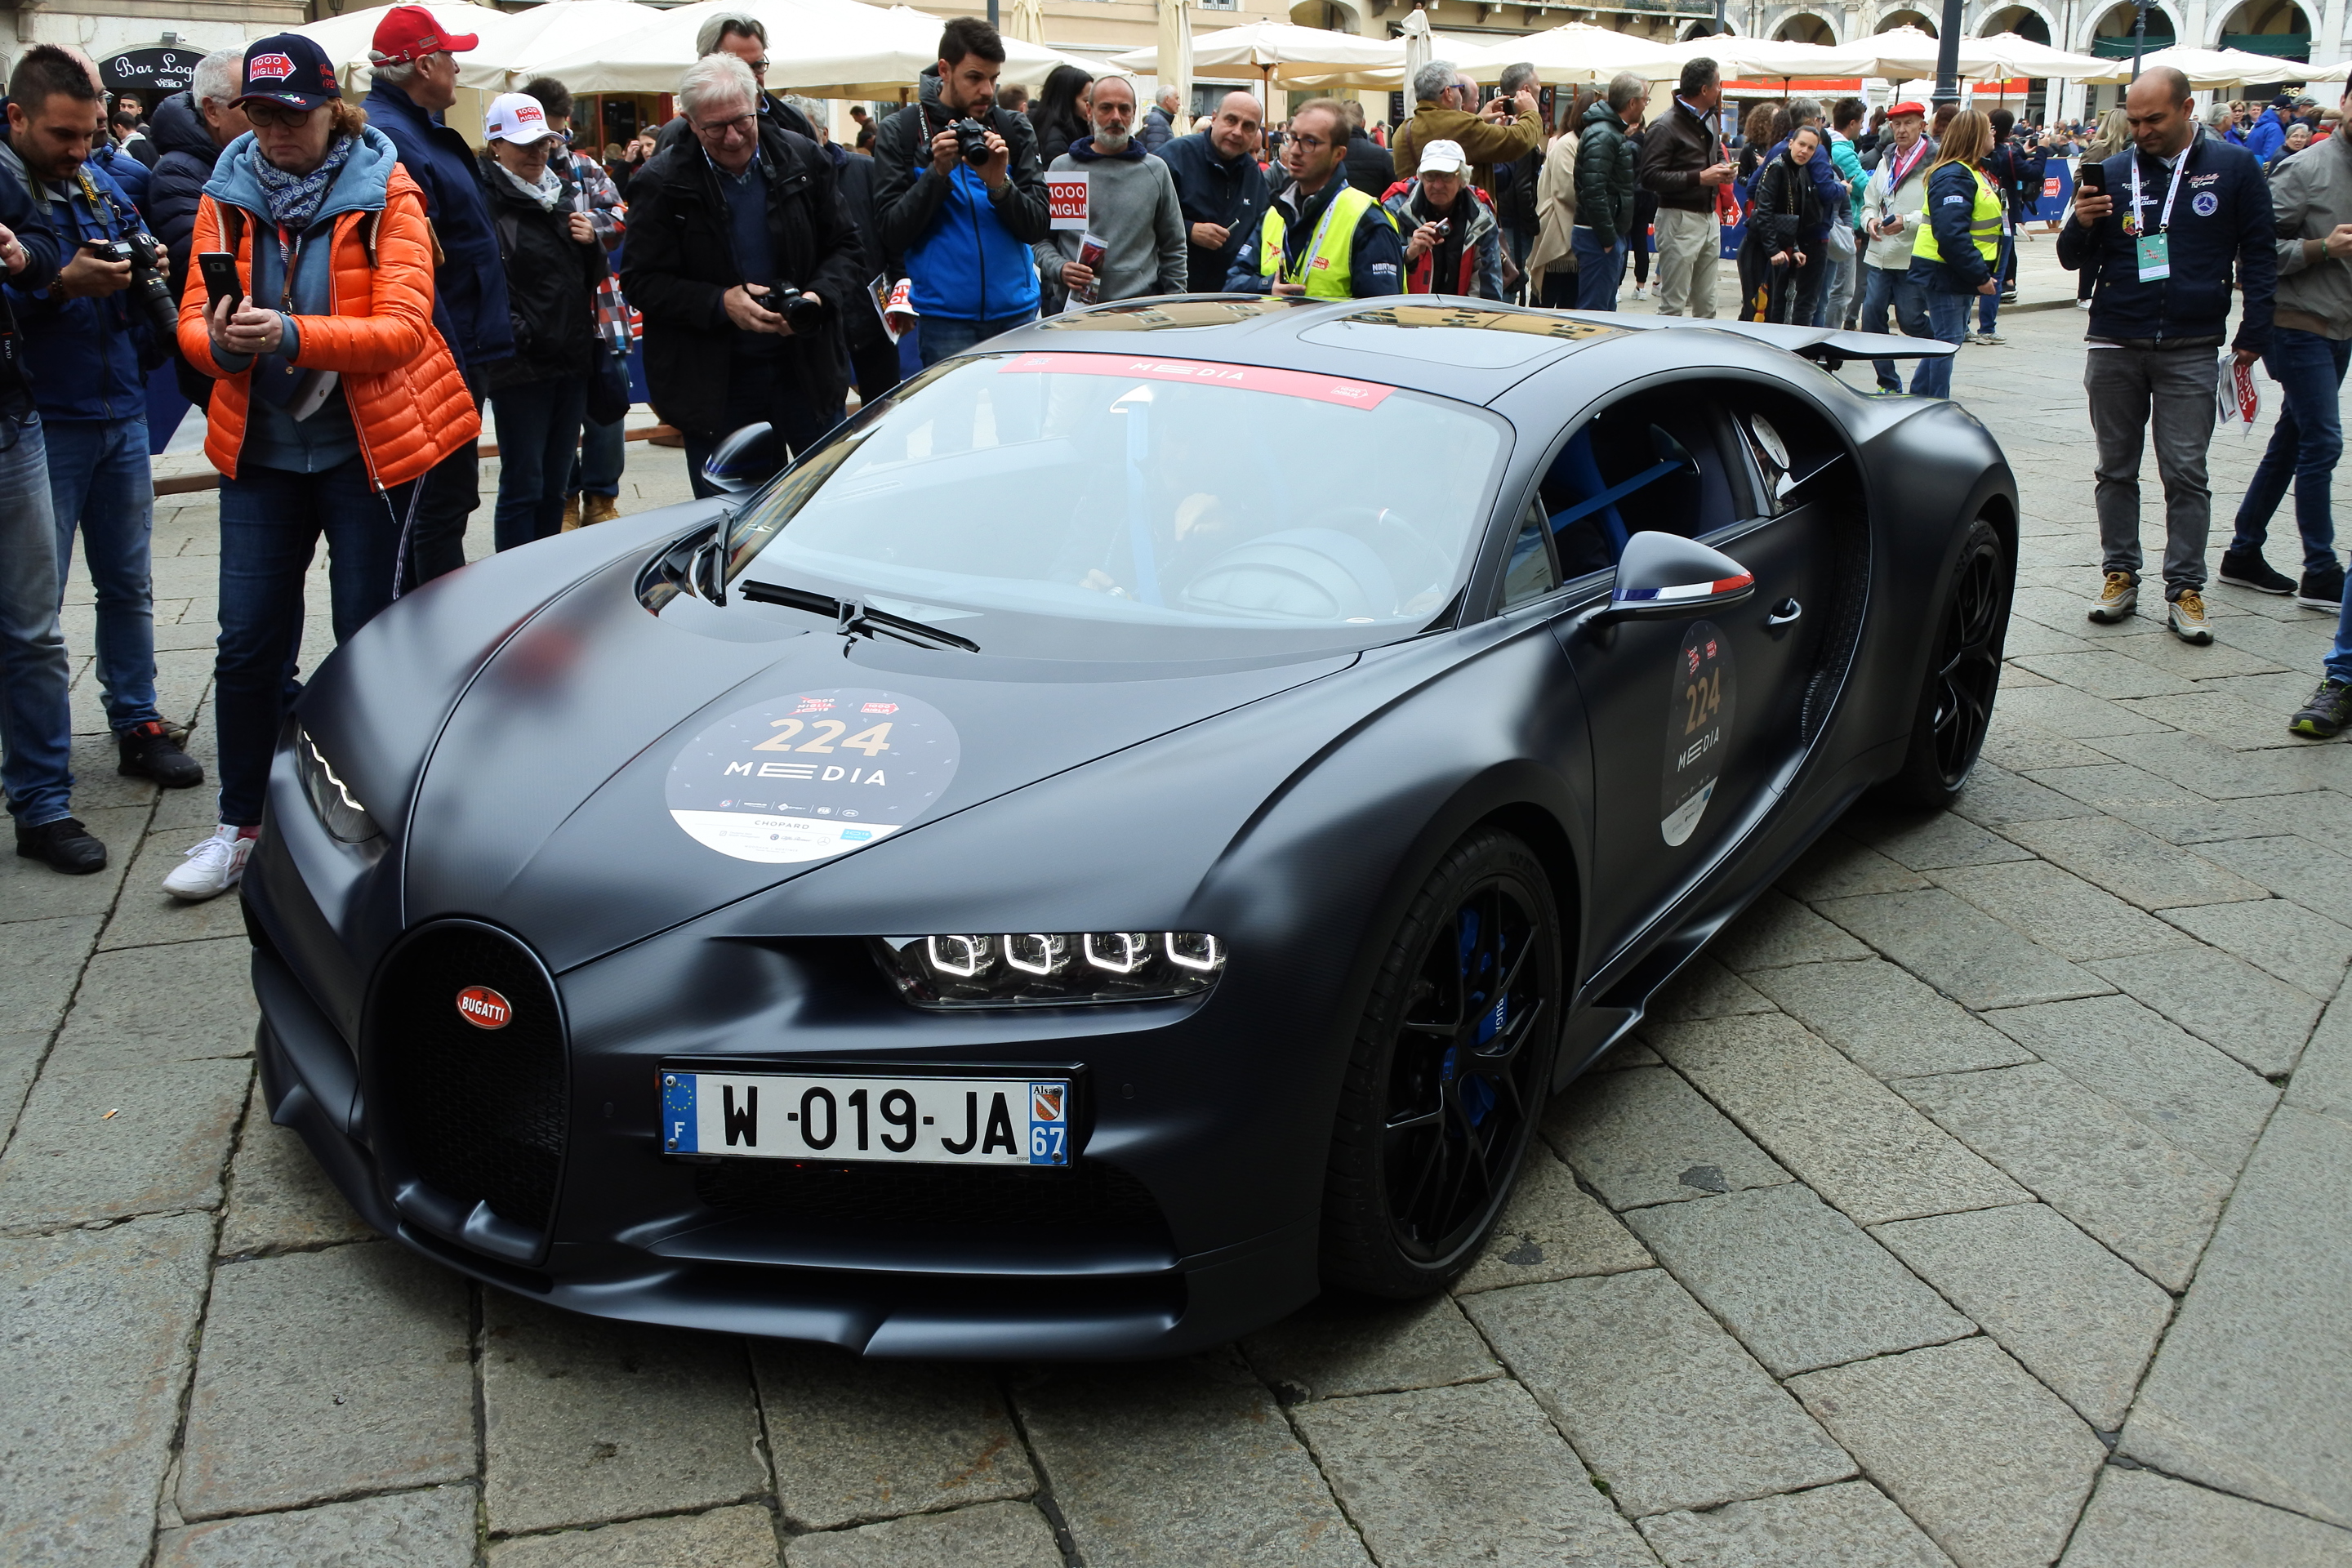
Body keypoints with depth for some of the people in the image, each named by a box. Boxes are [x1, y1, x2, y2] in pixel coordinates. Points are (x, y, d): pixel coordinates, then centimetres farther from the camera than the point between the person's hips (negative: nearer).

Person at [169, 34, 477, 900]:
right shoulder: (228, 196, 3)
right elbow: (193, 319, 0)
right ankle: (240, 828, 16)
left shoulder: (386, 195, -7)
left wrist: (292, 334, -33)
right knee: (247, 643, 3)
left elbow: (403, 327, -18)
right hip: (260, 448, 3)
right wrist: (219, 338, -24)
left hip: (370, 447, -3)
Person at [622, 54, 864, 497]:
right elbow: (640, 281, -6)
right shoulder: (662, 182, -6)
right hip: (714, 384, -2)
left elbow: (846, 249, 6)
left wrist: (820, 296, -15)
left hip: (807, 368, 2)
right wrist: (720, 303, -20)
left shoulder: (803, 159, 1)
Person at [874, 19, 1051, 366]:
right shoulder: (900, 132, 1)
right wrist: (938, 172, -16)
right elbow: (894, 234, -5)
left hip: (1016, 311, 2)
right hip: (945, 319, -2)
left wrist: (999, 183, -16)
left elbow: (1038, 227, 1)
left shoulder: (1014, 131, 6)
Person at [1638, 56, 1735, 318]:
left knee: (1706, 305, 12)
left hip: (1708, 217, 9)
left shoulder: (1709, 120, 16)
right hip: (1679, 220, -9)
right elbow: (1649, 177, -21)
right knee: (1673, 306, -7)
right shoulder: (1665, 126, -13)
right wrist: (1700, 178, -22)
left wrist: (1724, 168, 8)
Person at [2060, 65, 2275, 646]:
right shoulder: (2113, 172, 6)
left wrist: (2253, 336, -1)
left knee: (2186, 473, -3)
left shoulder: (2235, 167, 2)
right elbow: (2074, 259, 8)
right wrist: (2082, 225, -14)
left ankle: (2185, 589, 0)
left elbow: (2259, 256, 5)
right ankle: (2120, 575, 15)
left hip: (2191, 350, -2)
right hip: (2114, 347, 2)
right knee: (2116, 468, 7)